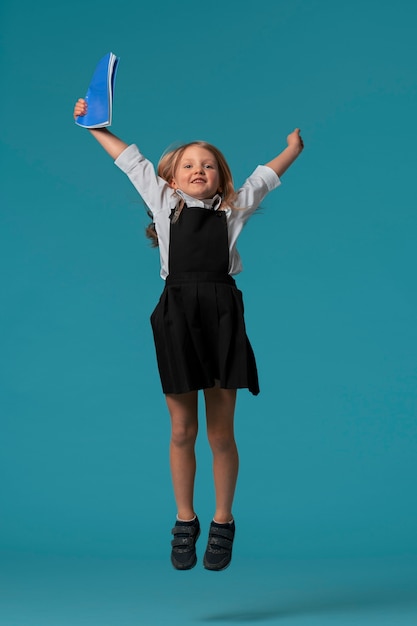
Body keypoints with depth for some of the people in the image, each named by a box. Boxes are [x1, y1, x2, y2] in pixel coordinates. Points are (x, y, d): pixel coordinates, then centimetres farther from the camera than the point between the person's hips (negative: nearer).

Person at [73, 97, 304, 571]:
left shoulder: (233, 209, 14)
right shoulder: (165, 204, 14)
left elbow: (264, 176, 29)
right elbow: (131, 161, 21)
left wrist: (294, 146, 35)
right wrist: (94, 127, 27)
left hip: (222, 316, 0)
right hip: (176, 315, 0)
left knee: (221, 434, 5)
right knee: (182, 431, 7)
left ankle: (222, 523, 20)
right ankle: (185, 522, 22)